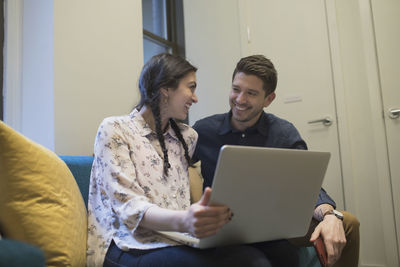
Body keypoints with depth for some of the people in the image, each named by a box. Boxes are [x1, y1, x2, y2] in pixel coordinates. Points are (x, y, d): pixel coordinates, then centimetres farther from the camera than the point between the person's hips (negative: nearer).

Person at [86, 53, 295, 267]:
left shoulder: (187, 137, 18)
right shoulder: (114, 130, 0)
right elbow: (129, 206, -13)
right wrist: (182, 221, -33)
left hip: (177, 243, 6)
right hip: (130, 247, -5)